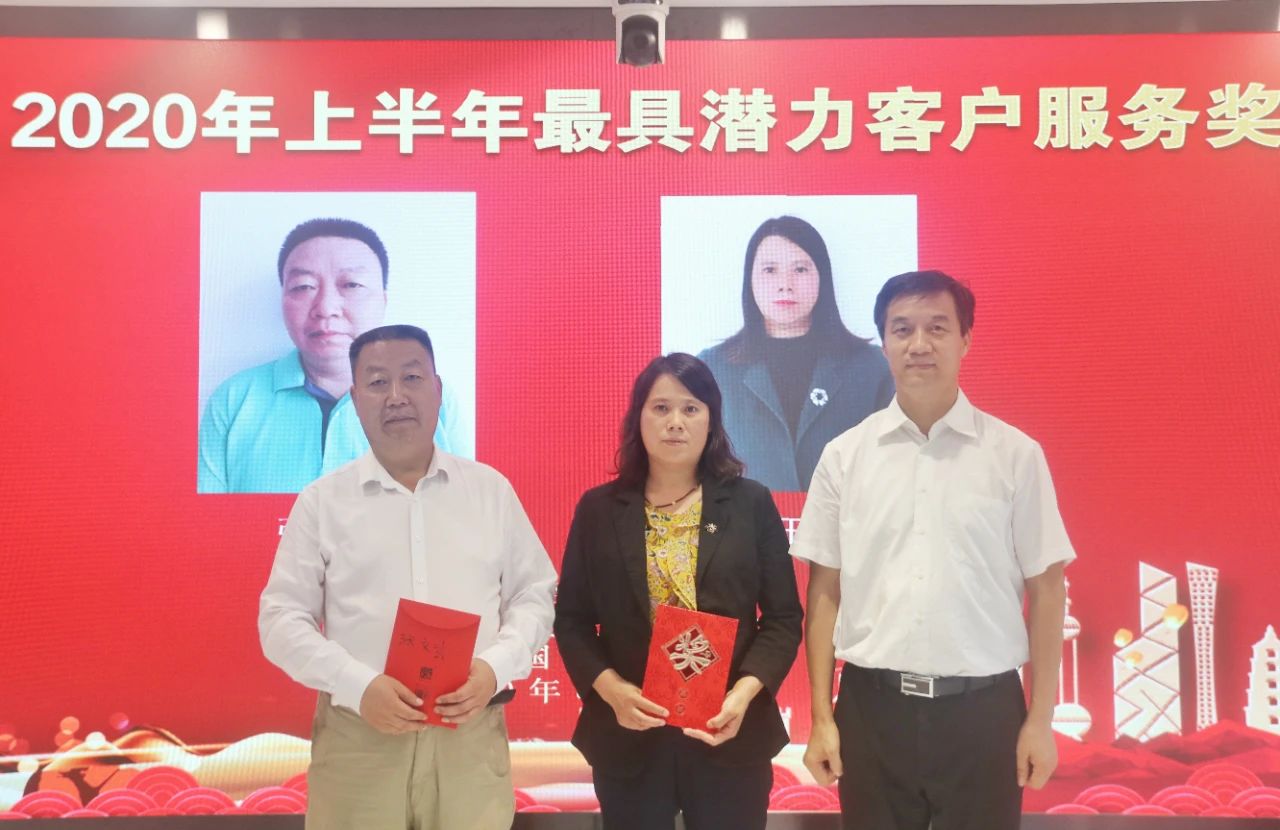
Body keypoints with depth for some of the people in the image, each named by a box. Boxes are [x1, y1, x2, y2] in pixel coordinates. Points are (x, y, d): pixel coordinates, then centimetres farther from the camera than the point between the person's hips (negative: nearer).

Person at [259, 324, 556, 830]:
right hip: (357, 737, -1)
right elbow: (282, 618, 2)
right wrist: (358, 685, -13)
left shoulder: (491, 490, 7)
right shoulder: (321, 501, 3)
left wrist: (495, 666, -9)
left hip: (470, 735, 1)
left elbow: (534, 595, 9)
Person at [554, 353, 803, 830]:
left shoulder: (751, 504, 1)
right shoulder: (599, 509, 2)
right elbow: (571, 618, 3)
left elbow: (783, 617, 0)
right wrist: (610, 688, -13)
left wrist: (746, 692, -14)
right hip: (627, 736, 0)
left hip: (730, 734, 0)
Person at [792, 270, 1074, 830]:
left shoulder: (1016, 454, -2)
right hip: (872, 706, 1)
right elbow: (825, 590, 4)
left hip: (982, 707, -1)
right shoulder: (844, 456, 1)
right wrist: (821, 717, 2)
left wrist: (1041, 719, 0)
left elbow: (1045, 590, 1)